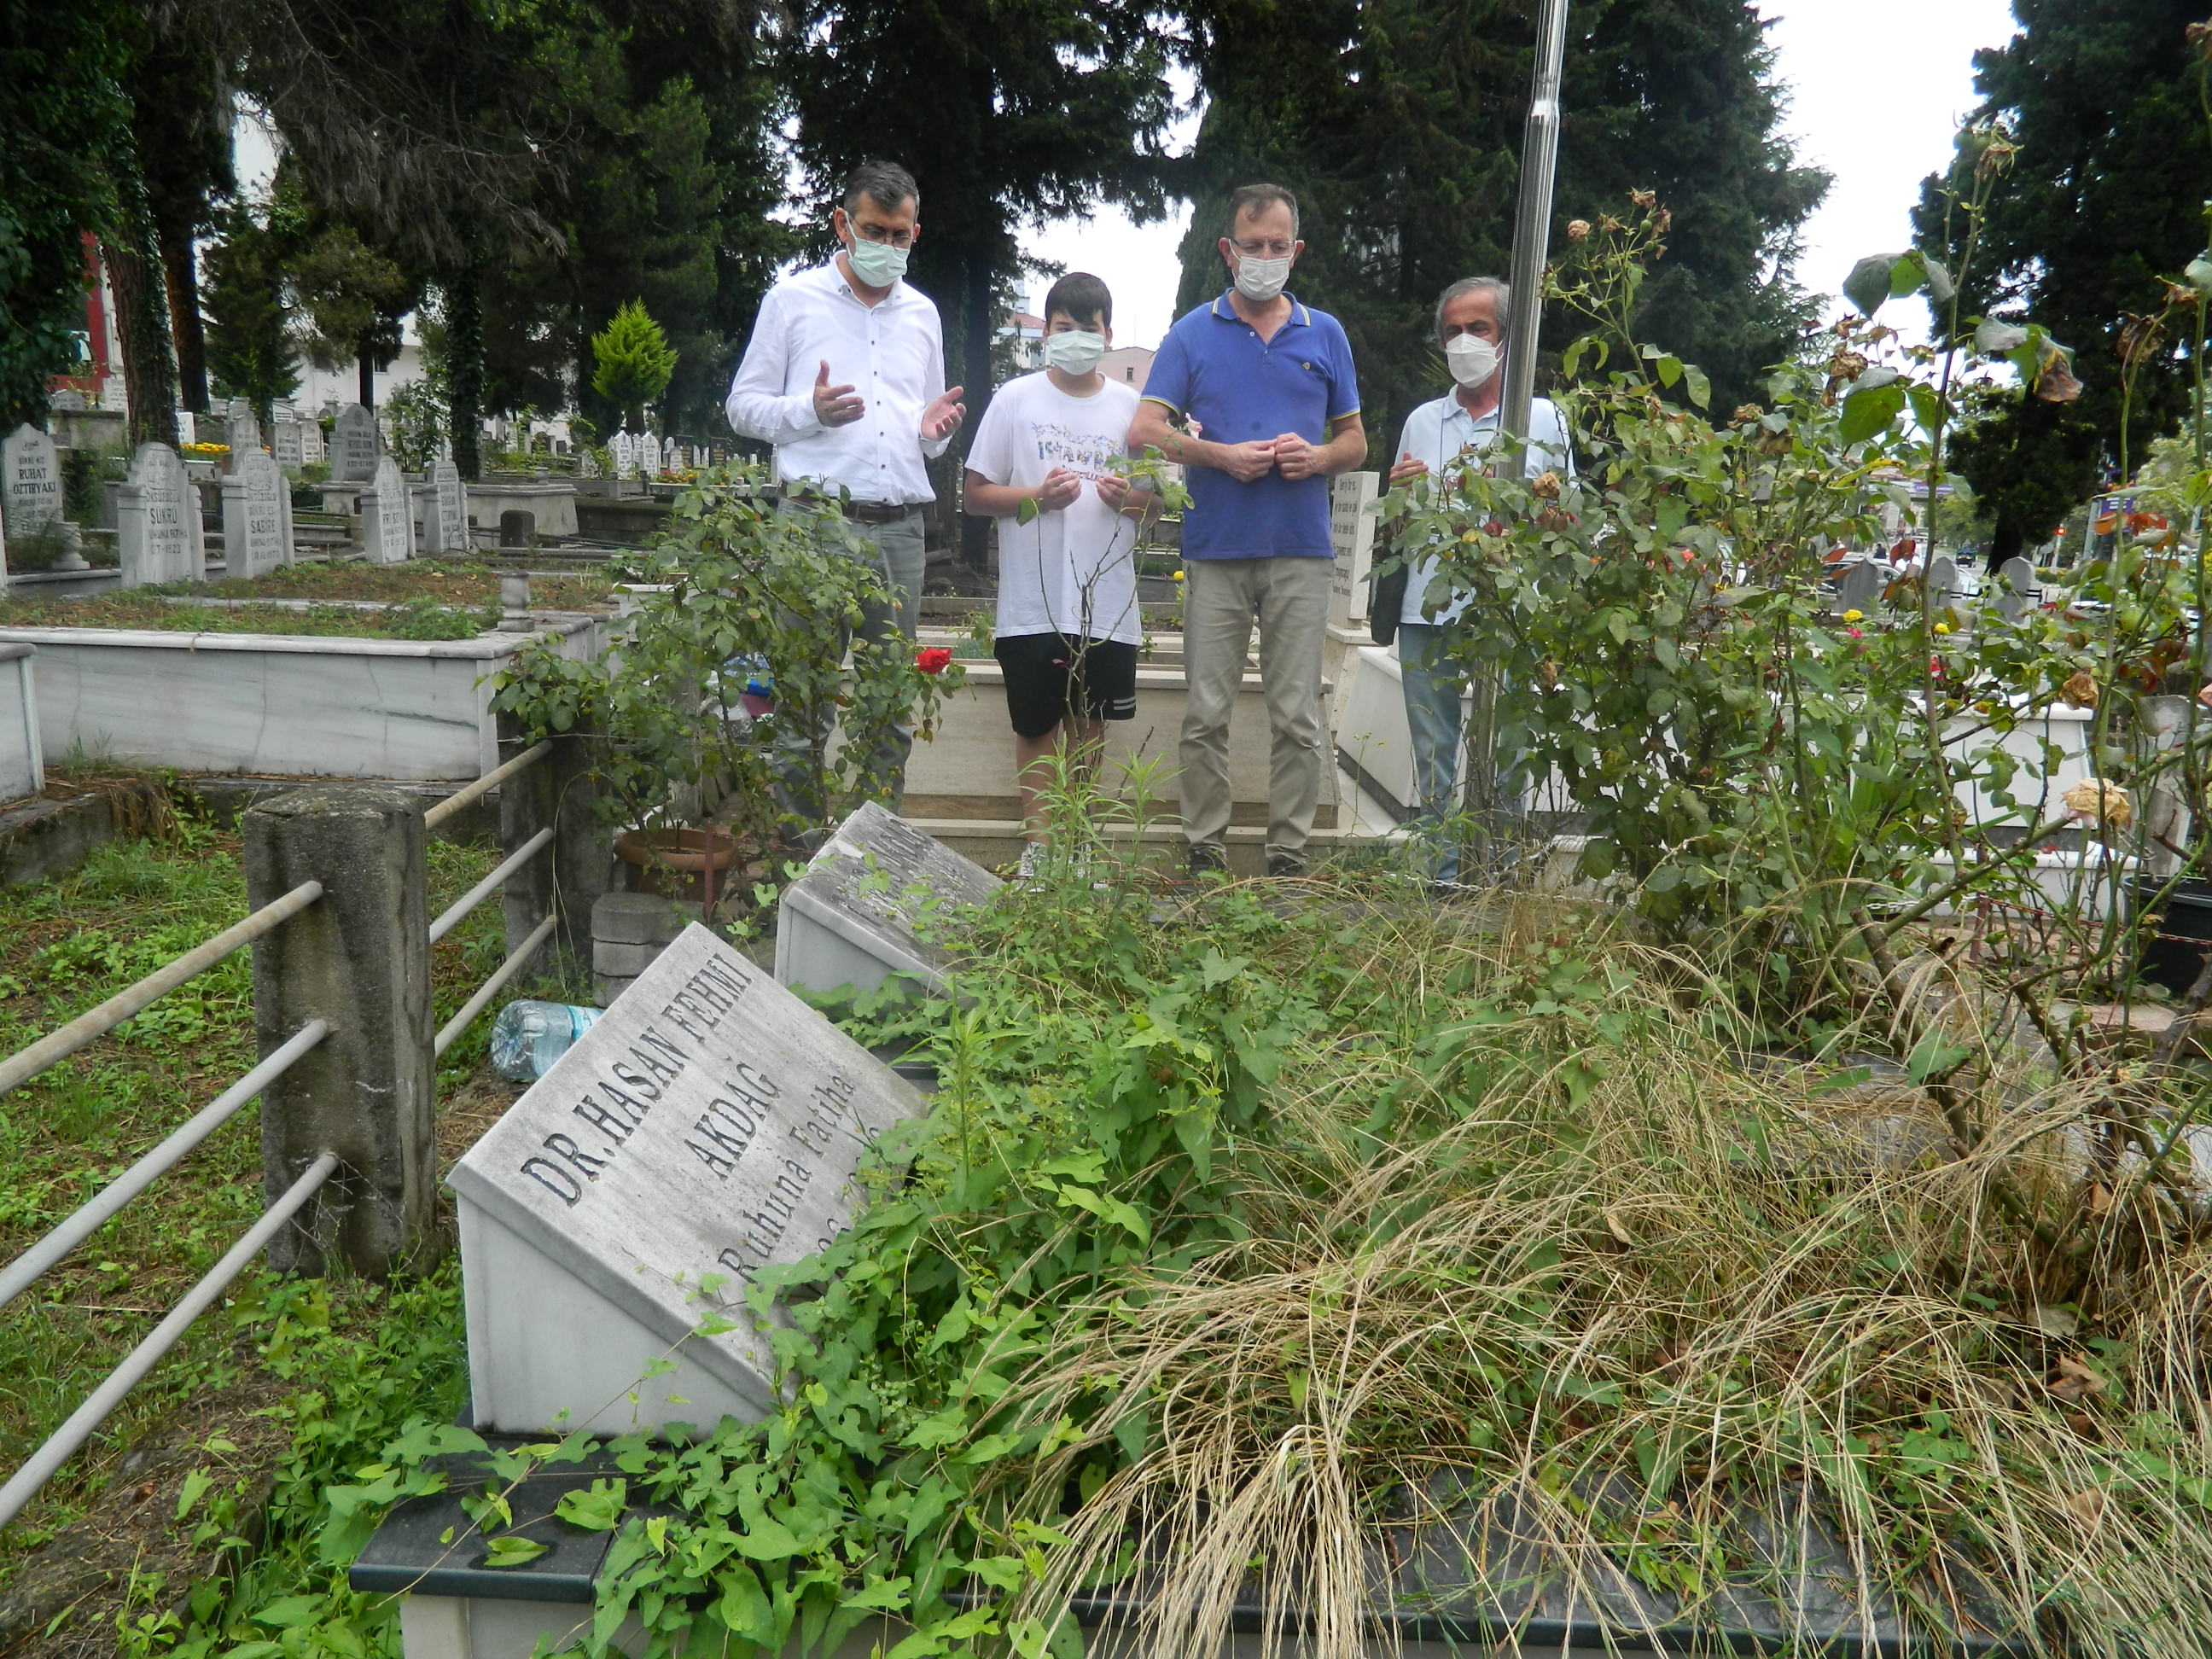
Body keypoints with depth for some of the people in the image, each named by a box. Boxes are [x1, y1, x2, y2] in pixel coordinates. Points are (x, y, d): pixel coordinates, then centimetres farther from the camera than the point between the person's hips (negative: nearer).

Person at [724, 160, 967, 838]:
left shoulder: (922, 314, 20)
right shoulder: (793, 299, 8)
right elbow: (743, 405, 5)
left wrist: (936, 429, 2)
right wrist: (810, 411, -14)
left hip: (900, 529, 4)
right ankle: (799, 852, 4)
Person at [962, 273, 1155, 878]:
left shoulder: (1131, 407, 9)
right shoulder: (1015, 399, 2)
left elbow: (1159, 496, 15)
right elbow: (975, 493, 1)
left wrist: (1130, 497, -8)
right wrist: (1038, 496, -15)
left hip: (1107, 601, 2)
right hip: (1033, 601, -2)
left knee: (1090, 724, 10)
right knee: (1037, 726, 5)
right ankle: (1037, 844, 14)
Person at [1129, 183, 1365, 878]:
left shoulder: (1325, 334, 13)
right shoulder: (1193, 333, 7)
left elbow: (1355, 439, 16)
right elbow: (1144, 432, 1)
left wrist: (1316, 457, -6)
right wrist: (1220, 455, -12)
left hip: (1302, 551, 1)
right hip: (1216, 549, -1)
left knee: (1298, 716, 2)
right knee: (1207, 712, 1)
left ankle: (1289, 854, 10)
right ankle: (1204, 849, 11)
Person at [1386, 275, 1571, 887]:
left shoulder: (1544, 417, 9)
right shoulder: (1421, 421, 17)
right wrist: (1400, 492, -1)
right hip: (1429, 612, 3)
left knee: (1504, 755, -1)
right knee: (1433, 756, 4)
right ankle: (1443, 874, 12)